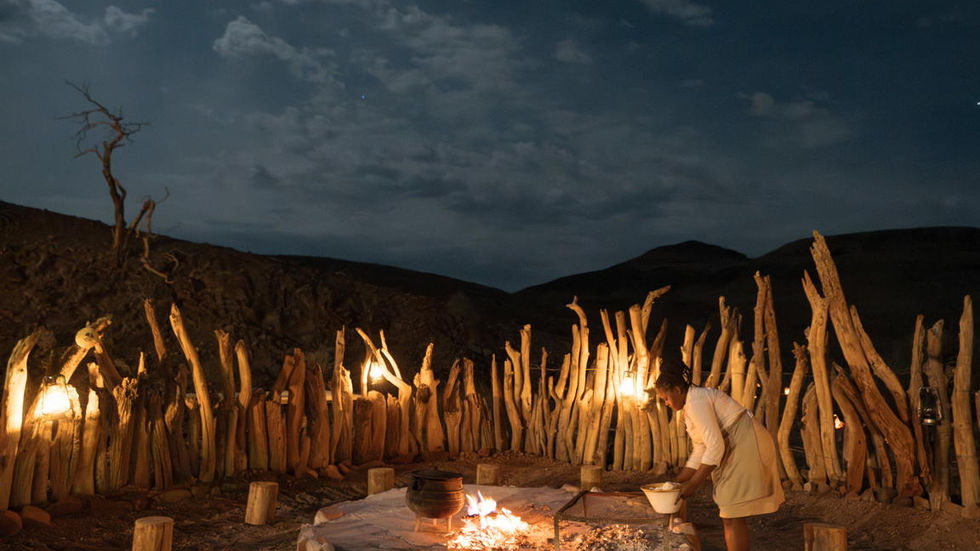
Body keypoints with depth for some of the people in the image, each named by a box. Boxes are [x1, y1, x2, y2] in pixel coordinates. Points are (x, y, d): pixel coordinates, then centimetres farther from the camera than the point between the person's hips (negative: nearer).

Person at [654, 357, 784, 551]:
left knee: (732, 518, -9)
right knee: (729, 515, 12)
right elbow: (699, 451, 18)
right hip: (735, 449, 10)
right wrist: (677, 482, 15)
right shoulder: (690, 406, 15)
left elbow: (715, 446, -22)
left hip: (748, 446, -10)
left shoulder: (697, 401, -16)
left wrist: (693, 484, -17)